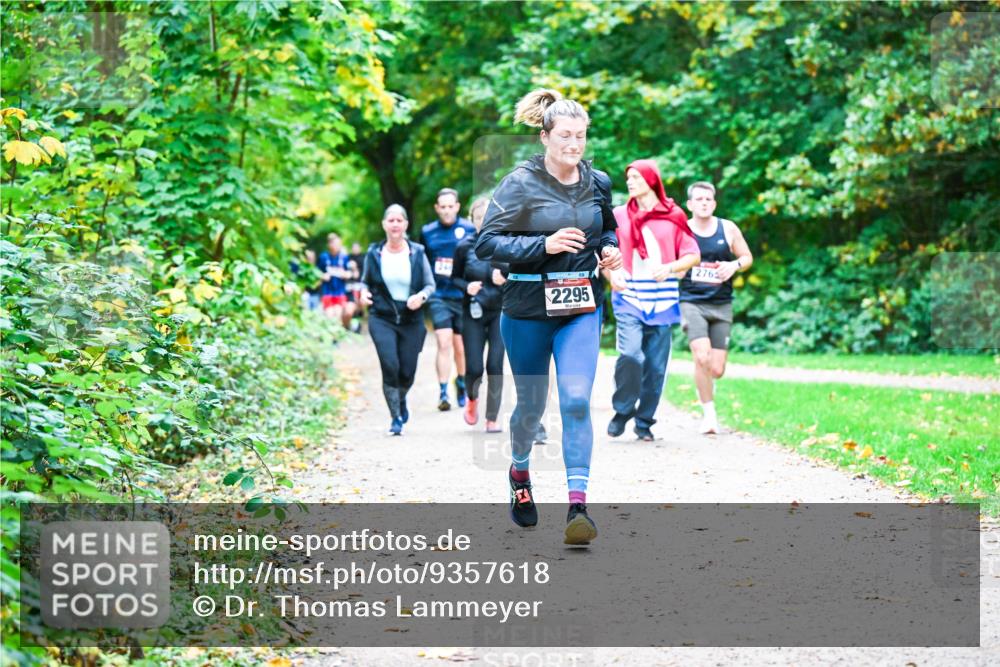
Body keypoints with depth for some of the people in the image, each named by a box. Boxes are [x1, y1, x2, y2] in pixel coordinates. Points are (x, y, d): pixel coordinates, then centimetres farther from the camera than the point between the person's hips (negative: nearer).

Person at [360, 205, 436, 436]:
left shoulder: (417, 252, 0)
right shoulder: (374, 253, 1)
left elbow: (430, 285, 5)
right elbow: (365, 281, 14)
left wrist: (421, 296, -15)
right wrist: (364, 292, -7)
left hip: (412, 321, 1)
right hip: (382, 319, -1)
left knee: (407, 372, 2)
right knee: (390, 366, -16)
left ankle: (401, 399, 38)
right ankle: (396, 417, 0)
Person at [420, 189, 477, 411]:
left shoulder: (470, 230, 0)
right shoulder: (427, 233, 5)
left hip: (463, 296, 0)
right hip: (438, 297, 0)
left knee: (461, 347, 10)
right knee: (444, 344, -13)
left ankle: (462, 387, 32)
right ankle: (443, 393, -12)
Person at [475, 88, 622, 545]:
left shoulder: (598, 183, 4)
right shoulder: (520, 184, -9)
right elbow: (487, 243, -14)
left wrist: (610, 250, 0)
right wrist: (544, 245, -24)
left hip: (581, 309, 2)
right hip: (528, 308, -2)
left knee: (576, 400, -13)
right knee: (531, 405, 11)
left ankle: (578, 506, -15)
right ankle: (520, 472, 42)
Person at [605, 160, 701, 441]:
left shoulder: (673, 217, 5)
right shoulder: (619, 216, 7)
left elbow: (692, 255, 6)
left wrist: (670, 267, -12)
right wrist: (611, 273, -7)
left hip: (662, 301, 1)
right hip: (628, 299, -1)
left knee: (656, 365, 2)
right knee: (630, 355, -20)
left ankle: (644, 421, 18)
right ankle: (622, 411, 1)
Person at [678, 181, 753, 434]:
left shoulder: (728, 229, 5)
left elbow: (747, 257, 13)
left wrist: (734, 265, -8)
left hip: (721, 304, 2)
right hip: (691, 301, -2)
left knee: (717, 370, 0)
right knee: (702, 358, -22)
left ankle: (703, 387, 37)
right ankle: (708, 413, -7)